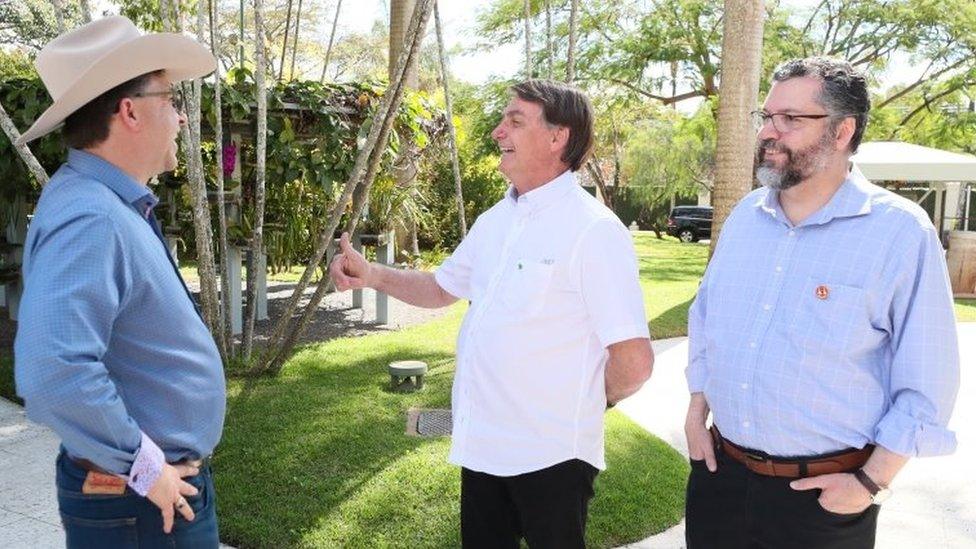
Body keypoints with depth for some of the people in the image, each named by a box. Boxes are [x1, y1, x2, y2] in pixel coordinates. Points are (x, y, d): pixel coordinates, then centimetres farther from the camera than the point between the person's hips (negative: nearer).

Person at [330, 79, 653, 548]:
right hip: (482, 445, 7)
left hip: (549, 456, -7)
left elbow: (634, 361, -20)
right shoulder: (494, 221, 7)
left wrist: (581, 405, -2)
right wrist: (372, 275, 4)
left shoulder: (593, 231, -18)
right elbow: (442, 288, 20)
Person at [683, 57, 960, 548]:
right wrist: (696, 412, 9)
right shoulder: (745, 215, 2)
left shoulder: (900, 231, -14)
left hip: (824, 494, -4)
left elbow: (926, 383, -11)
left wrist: (871, 484, -11)